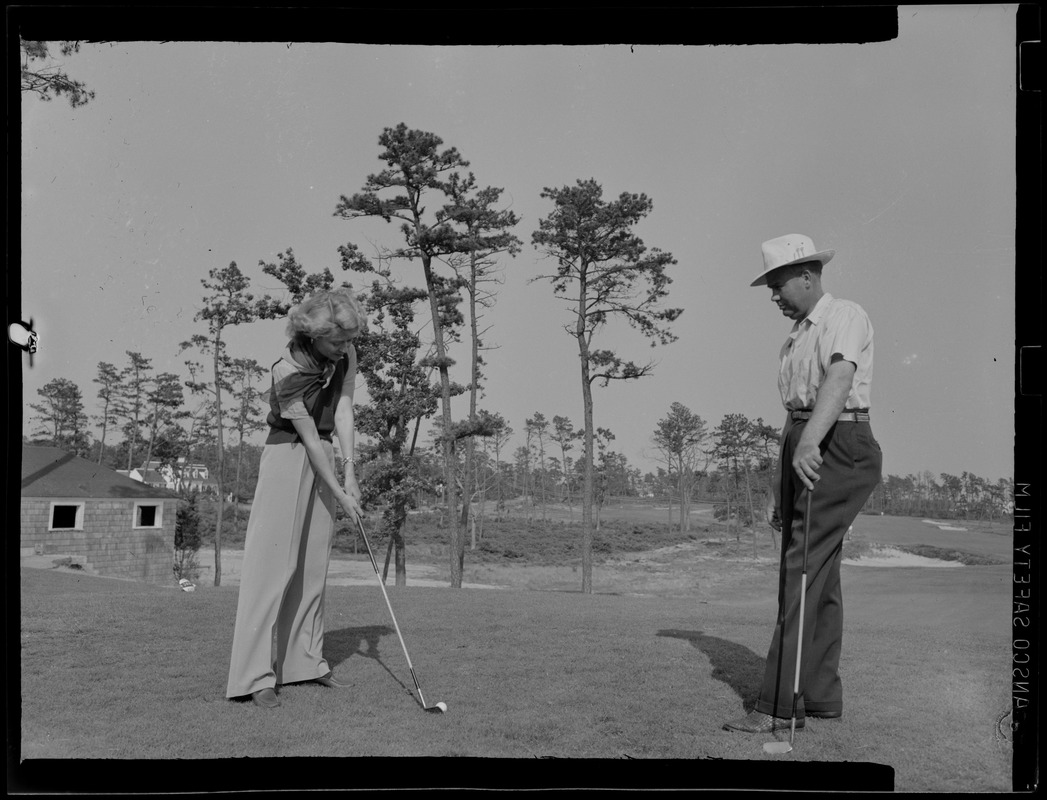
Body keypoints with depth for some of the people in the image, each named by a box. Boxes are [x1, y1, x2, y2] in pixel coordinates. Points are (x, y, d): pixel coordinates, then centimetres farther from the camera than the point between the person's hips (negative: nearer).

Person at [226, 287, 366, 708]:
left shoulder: (346, 356, -3)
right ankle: (256, 676, -7)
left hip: (323, 460, 7)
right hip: (286, 458, -7)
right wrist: (339, 492, -14)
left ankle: (307, 661, 19)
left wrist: (350, 472, -14)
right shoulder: (287, 373, -22)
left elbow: (343, 412, -5)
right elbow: (309, 438, -19)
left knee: (314, 566, 10)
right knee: (272, 564, -9)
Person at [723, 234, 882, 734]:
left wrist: (811, 442, -42)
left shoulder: (846, 316, -5)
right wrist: (778, 489, 20)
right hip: (801, 451, 9)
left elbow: (840, 377, -25)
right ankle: (822, 697, 15)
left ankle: (780, 704, -14)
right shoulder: (794, 340, 22)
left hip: (839, 447, -9)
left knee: (803, 570, -14)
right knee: (820, 576, 9)